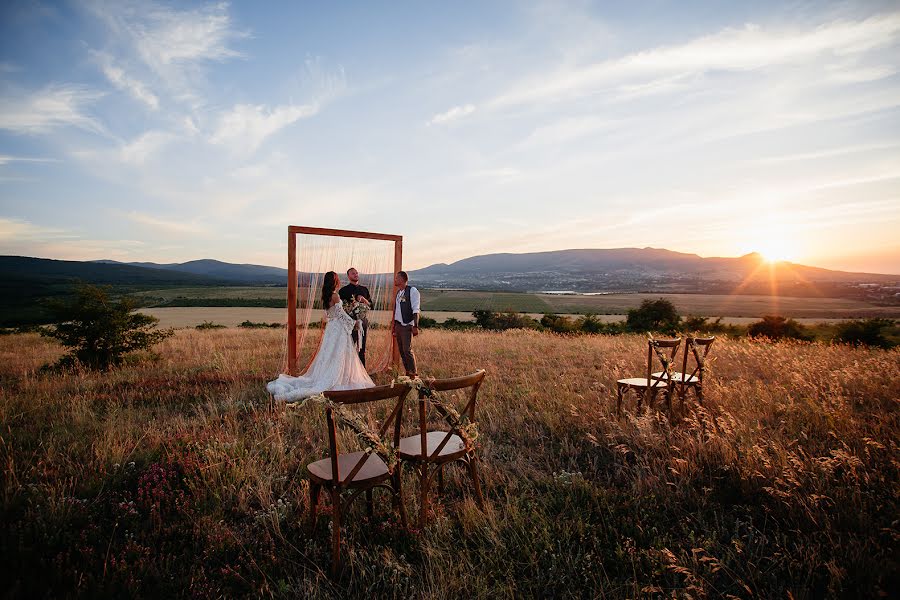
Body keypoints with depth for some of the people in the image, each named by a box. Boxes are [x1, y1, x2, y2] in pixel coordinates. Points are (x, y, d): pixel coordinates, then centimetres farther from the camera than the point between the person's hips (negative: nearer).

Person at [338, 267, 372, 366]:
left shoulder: (364, 289, 15)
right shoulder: (344, 290, 3)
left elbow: (370, 305, 13)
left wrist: (364, 300, -5)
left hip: (363, 321, 4)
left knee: (362, 349, 7)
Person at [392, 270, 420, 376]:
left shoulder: (412, 291, -8)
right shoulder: (398, 293, 15)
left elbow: (415, 310, -14)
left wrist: (415, 326, -19)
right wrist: (393, 326, 17)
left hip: (407, 325, -8)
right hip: (398, 325, 8)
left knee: (407, 350, -11)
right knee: (401, 350, 9)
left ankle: (413, 374, -2)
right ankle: (407, 372, 17)